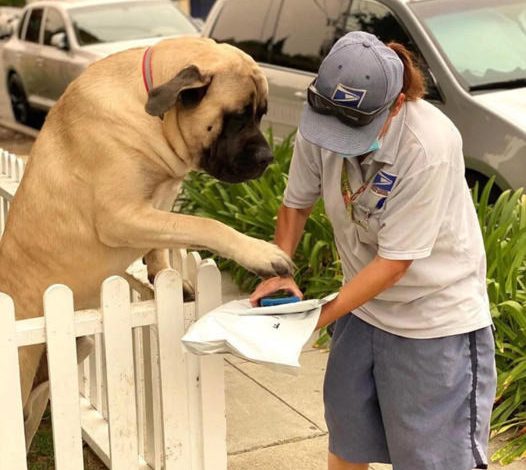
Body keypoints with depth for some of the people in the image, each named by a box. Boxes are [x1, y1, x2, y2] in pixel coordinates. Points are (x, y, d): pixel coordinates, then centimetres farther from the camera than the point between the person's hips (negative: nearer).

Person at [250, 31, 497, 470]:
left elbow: (394, 261, -24)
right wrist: (279, 272, -11)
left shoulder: (429, 146, -30)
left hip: (436, 318, -5)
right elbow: (296, 204, 4)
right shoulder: (322, 122, -14)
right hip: (363, 306, 6)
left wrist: (318, 318, -23)